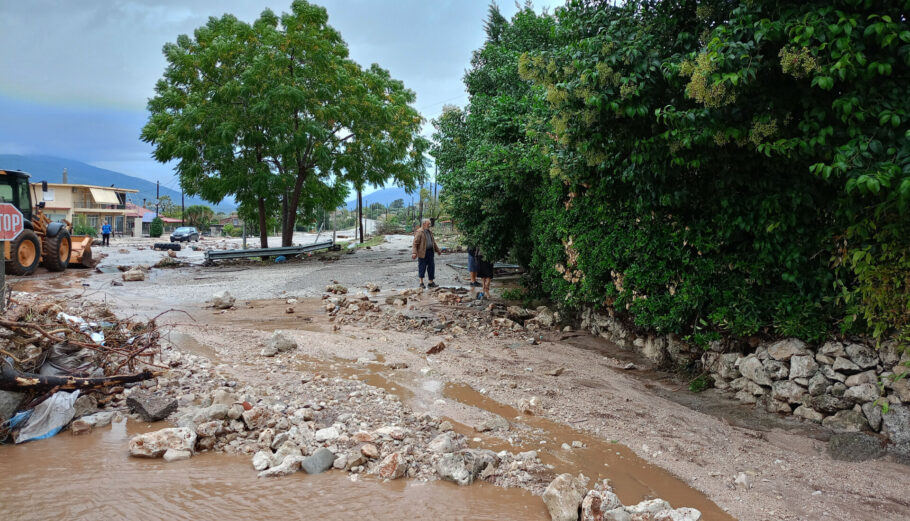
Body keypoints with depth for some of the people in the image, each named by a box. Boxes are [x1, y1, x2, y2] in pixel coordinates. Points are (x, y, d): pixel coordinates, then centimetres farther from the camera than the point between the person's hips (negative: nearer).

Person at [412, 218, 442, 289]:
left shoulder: (429, 232, 15)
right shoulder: (419, 232, -9)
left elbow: (433, 242, 25)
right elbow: (415, 243, -14)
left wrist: (438, 250, 27)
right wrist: (414, 253, -22)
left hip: (430, 252, 7)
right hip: (422, 252, -7)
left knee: (431, 267, 6)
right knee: (422, 267, 0)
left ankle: (431, 282, 13)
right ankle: (421, 283, 11)